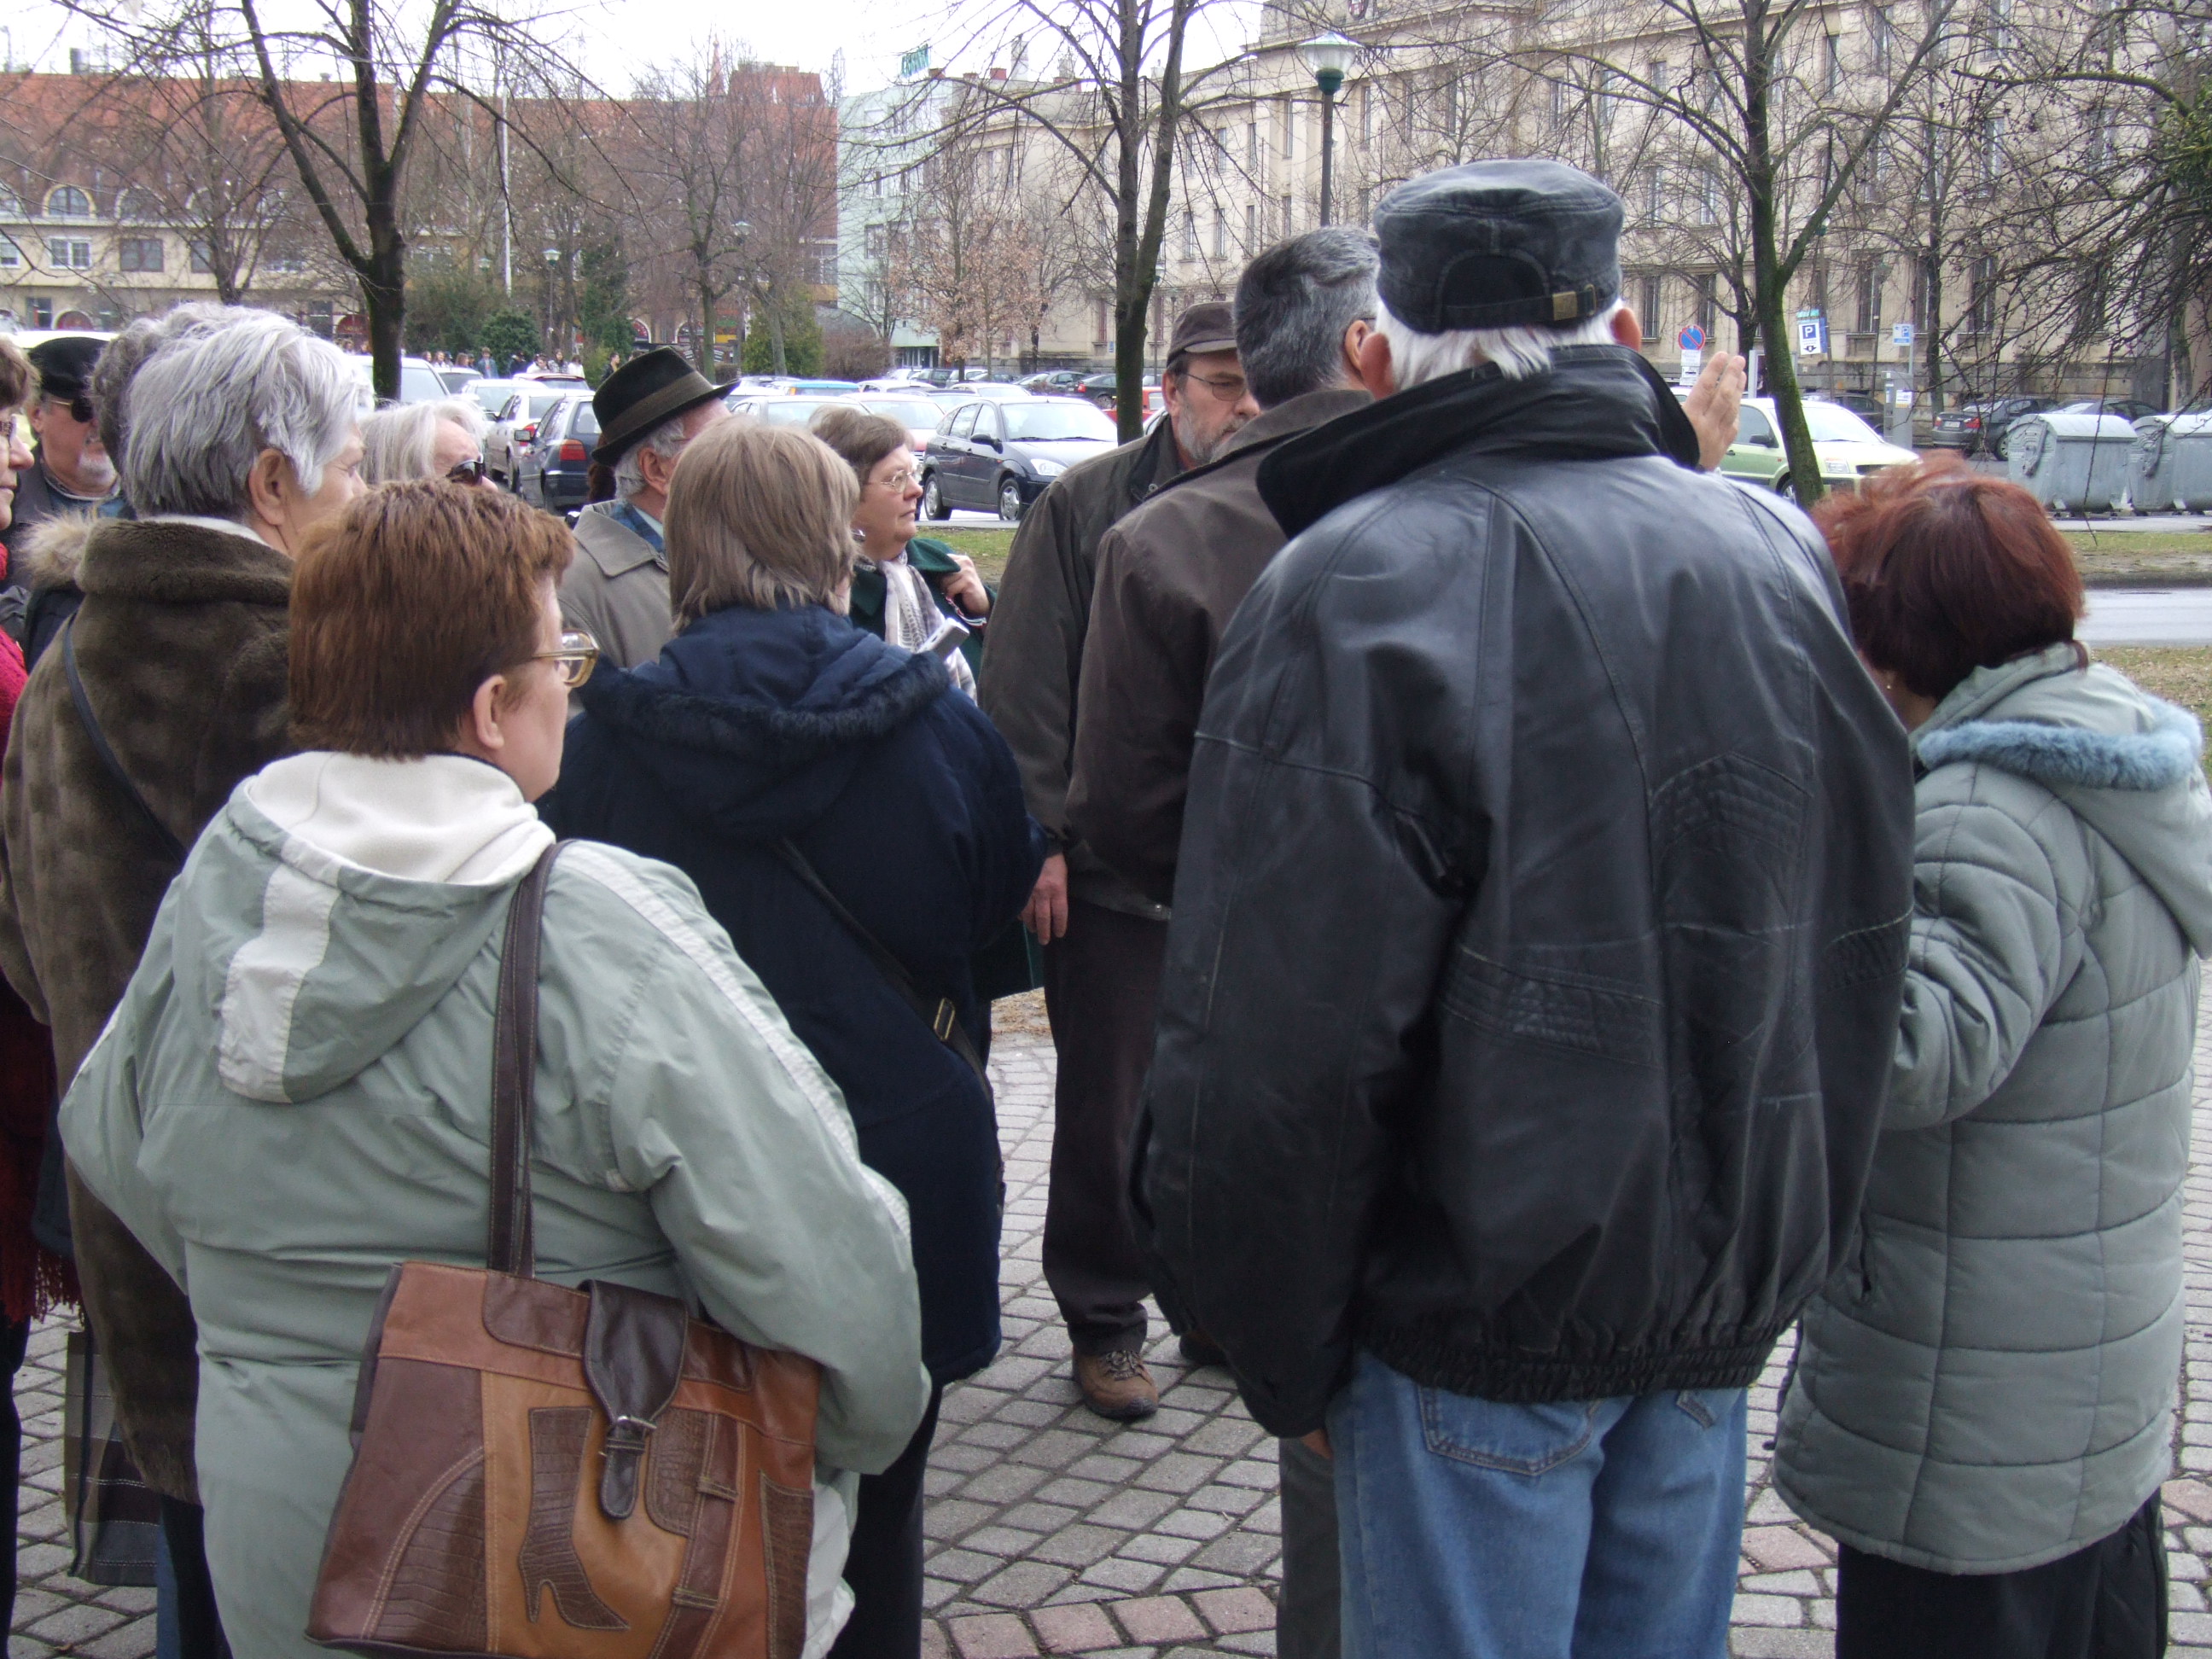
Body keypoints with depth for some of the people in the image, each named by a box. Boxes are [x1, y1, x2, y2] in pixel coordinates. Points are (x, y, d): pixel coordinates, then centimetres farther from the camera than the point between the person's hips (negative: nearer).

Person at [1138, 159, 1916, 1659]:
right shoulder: (1782, 557, 3)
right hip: (1727, 1302, 6)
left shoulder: (1353, 591, -17)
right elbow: (1862, 941, 14)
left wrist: (1283, 1351, -7)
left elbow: (1279, 1042, -19)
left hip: (1488, 1316, -6)